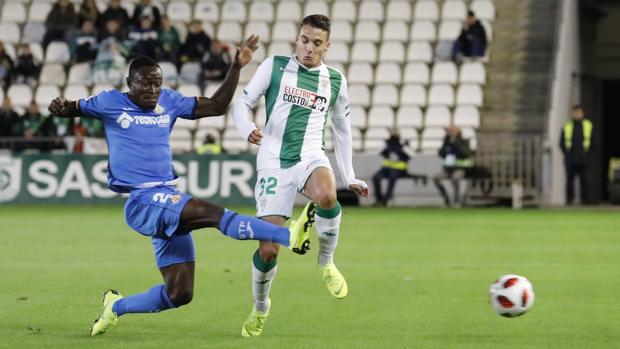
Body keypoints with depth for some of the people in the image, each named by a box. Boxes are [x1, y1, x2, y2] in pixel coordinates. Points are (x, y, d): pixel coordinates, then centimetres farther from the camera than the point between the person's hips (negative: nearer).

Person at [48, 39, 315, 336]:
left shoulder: (169, 102, 14)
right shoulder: (111, 103, 3)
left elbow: (216, 106, 16)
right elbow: (72, 108, 13)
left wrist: (237, 67, 8)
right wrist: (60, 107, -11)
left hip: (169, 202, 7)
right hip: (141, 201, -7)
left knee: (179, 294, 4)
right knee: (213, 212, -28)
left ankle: (115, 307, 24)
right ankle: (288, 236, -39)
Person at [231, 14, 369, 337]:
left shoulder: (335, 80, 10)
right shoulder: (274, 66, 3)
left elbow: (342, 129, 21)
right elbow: (242, 103, 3)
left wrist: (349, 178, 19)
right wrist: (247, 129, -19)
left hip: (311, 158, 1)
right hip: (273, 163, -1)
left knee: (326, 197, -37)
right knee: (268, 248, -7)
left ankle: (326, 263, -9)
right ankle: (260, 308, 21)